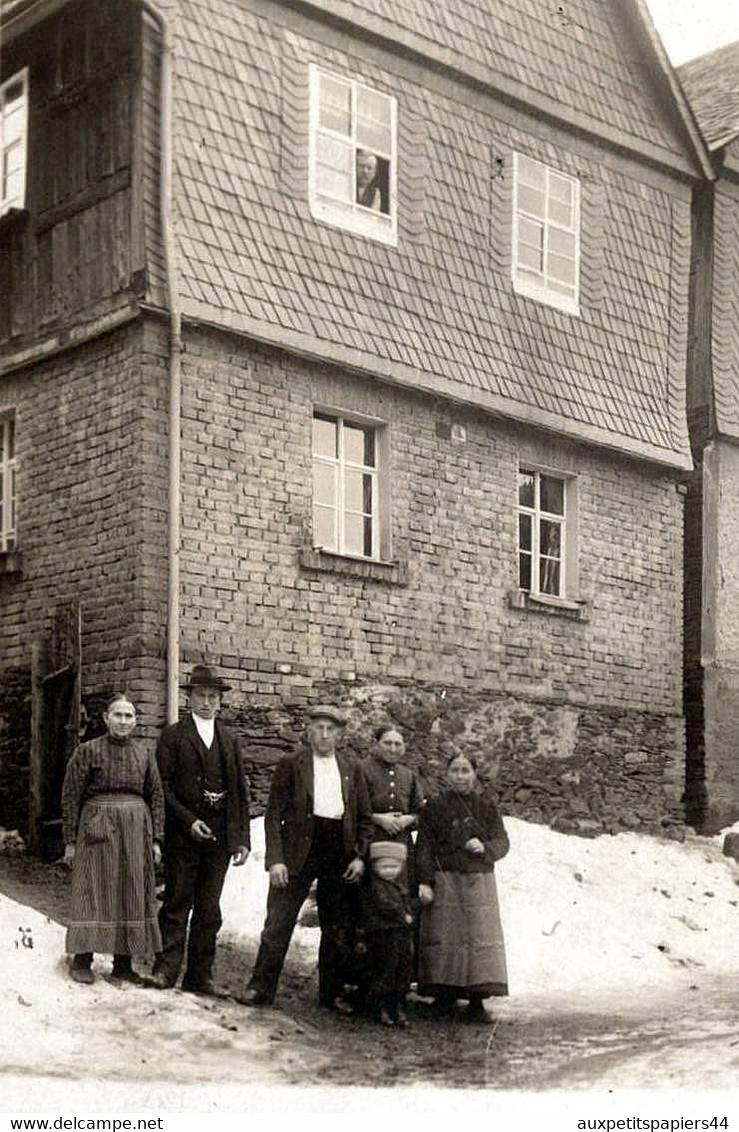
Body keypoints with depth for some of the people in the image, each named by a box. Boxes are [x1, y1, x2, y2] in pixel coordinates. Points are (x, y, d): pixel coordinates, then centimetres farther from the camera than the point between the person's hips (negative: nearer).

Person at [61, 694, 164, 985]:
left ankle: (123, 963, 13)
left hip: (136, 832, 4)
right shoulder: (87, 751, -2)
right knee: (93, 893, -3)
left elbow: (156, 797, 10)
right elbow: (70, 797, -3)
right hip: (98, 830, -4)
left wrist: (156, 839, 4)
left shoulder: (144, 754, 8)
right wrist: (70, 841, -6)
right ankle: (81, 960, 5)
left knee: (131, 896, 5)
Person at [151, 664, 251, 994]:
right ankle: (167, 968, 5)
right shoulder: (172, 736, 2)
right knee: (177, 904, -1)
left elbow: (241, 792, 12)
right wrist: (188, 821, -14)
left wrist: (242, 839, 5)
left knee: (209, 911, 6)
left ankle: (200, 976, 11)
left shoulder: (230, 741, 14)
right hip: (182, 836, -3)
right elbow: (164, 786, -4)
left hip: (219, 838, 4)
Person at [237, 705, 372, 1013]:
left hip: (340, 855, 3)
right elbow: (274, 815, -3)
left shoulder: (351, 770, 12)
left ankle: (332, 992, 20)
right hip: (298, 852, -3)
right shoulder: (291, 765, 2)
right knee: (278, 922, -3)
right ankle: (261, 987, 5)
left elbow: (364, 819, 15)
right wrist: (275, 859, -12)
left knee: (337, 928, 8)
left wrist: (360, 856, 1)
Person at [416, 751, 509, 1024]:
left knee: (481, 938, -4)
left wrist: (484, 847, -14)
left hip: (479, 882, 2)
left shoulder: (486, 807, 9)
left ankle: (476, 1002, -1)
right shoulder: (435, 807, 2)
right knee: (444, 939, -4)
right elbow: (424, 846, -3)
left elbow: (502, 842, 7)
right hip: (445, 882, -2)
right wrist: (424, 882, -12)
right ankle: (444, 995, 4)